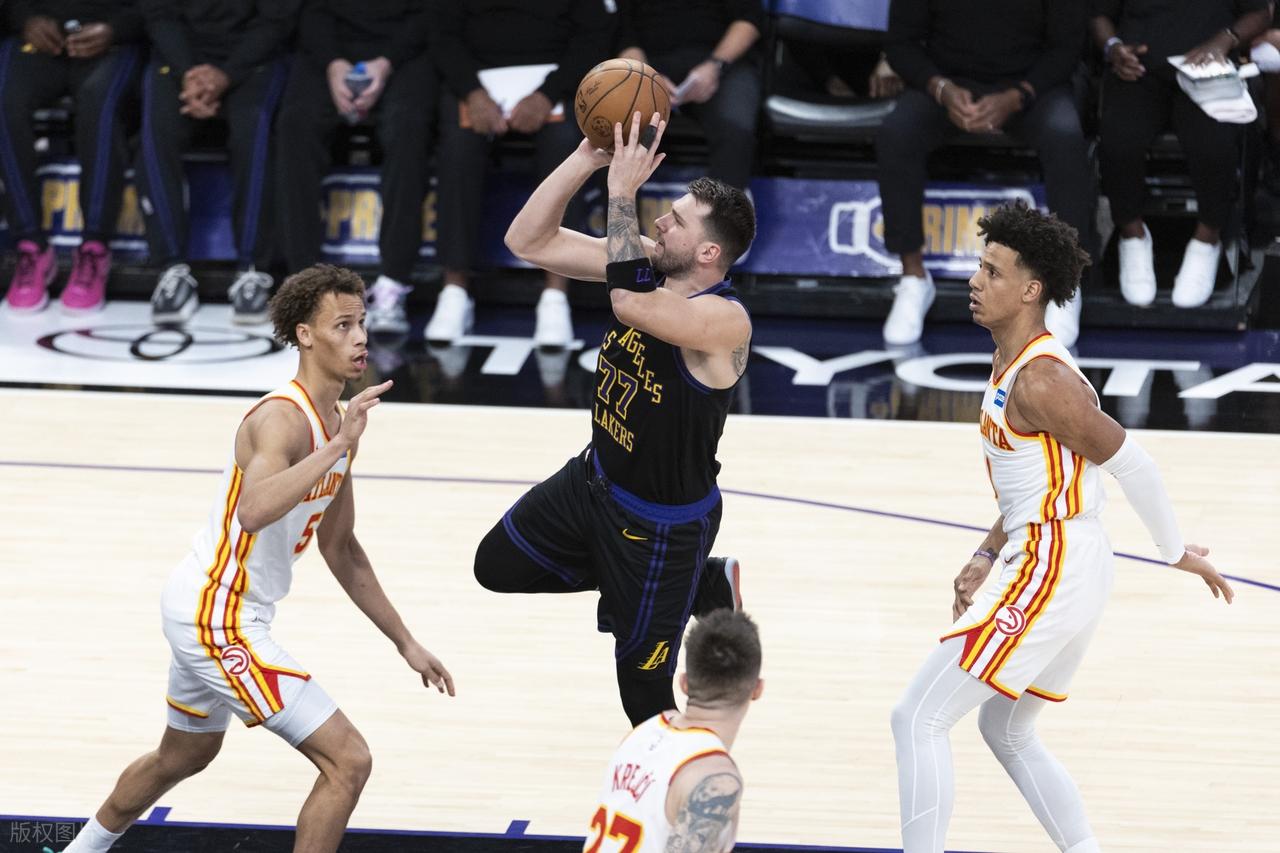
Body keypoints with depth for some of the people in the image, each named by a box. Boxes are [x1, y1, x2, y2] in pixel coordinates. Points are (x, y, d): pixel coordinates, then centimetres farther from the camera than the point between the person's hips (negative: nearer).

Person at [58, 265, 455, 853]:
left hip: (208, 607, 10)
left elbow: (340, 549, 18)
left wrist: (405, 643, 18)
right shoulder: (282, 418, -22)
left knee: (183, 756, 31)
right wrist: (338, 448, -43)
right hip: (216, 614, -10)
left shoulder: (336, 423, 8)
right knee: (347, 761, -12)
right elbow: (253, 511, -43)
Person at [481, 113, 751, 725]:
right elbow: (527, 241, -10)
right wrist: (588, 157, -23)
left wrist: (623, 191, -42)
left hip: (663, 521, -8)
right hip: (594, 479, 8)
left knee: (644, 687, 0)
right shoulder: (647, 263, -9)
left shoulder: (726, 321, -32)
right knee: (497, 566, 22)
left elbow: (630, 302, -51)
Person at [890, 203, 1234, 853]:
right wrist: (986, 560, 15)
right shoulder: (1012, 365, 13)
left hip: (1051, 572, -11)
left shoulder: (1040, 381, -19)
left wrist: (1176, 553, -6)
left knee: (918, 718, -7)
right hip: (1068, 568, 11)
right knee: (1006, 731, 23)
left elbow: (1130, 464, -16)